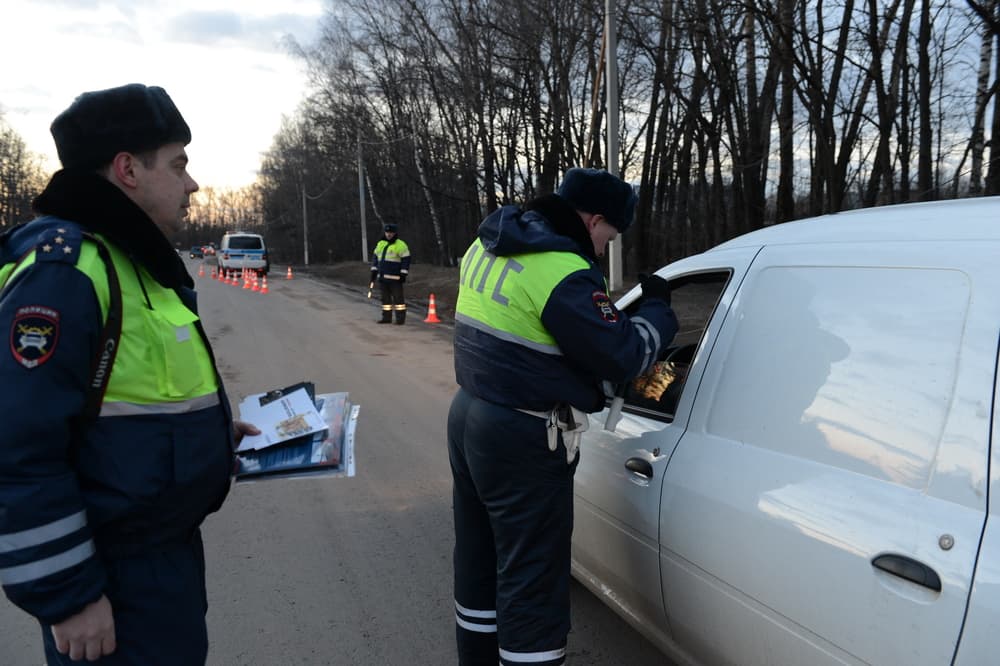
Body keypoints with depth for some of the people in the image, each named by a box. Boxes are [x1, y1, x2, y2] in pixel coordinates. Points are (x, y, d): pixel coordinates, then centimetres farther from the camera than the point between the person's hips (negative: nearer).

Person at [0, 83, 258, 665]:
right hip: (111, 578, -9)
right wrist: (67, 595, -21)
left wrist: (210, 429, 11)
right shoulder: (64, 272, -22)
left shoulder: (135, 262, 10)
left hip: (168, 547, 10)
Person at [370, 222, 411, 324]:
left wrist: (403, 274, -14)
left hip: (395, 277, -7)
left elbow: (406, 260, -10)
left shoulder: (401, 245, -8)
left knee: (398, 297, -5)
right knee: (385, 297, 10)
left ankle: (400, 318, -1)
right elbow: (375, 257, 18)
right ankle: (387, 317, 16)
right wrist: (374, 271, 12)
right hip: (383, 277, 7)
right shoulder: (380, 244, 13)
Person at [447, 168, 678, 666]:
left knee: (480, 557, 22)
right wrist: (656, 308, 0)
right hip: (523, 440, -10)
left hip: (469, 415, 10)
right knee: (531, 585, 1)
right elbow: (622, 356, -17)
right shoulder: (564, 273, -23)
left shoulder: (489, 246, 6)